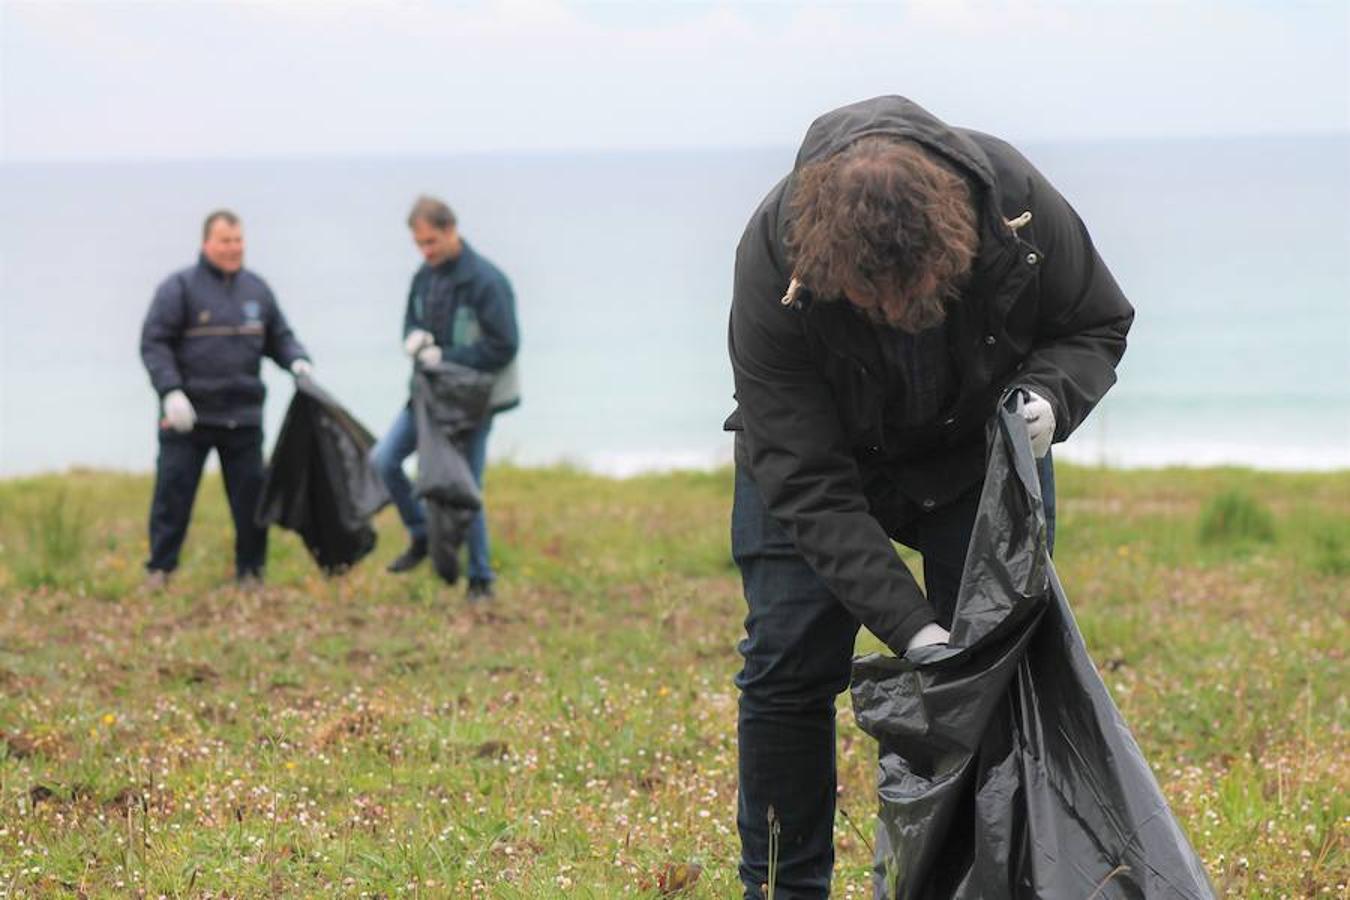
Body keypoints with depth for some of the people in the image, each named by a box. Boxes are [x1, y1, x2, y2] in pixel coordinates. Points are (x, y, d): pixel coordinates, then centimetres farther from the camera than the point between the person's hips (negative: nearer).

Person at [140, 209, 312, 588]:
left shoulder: (256, 289, 12)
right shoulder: (180, 288, -4)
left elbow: (279, 337, 20)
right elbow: (154, 343, -8)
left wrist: (297, 360, -2)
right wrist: (171, 391, -19)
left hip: (243, 416, 4)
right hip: (188, 415, -4)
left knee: (250, 493, 5)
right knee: (173, 493, -2)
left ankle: (251, 571, 14)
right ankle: (158, 571, 6)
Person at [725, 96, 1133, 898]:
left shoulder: (1015, 200, -32)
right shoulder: (775, 269, -38)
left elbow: (1098, 322, -10)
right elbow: (809, 487, -34)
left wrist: (1049, 395, -33)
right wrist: (912, 628, -41)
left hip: (979, 447, 2)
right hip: (819, 449, -1)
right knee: (788, 666, -7)